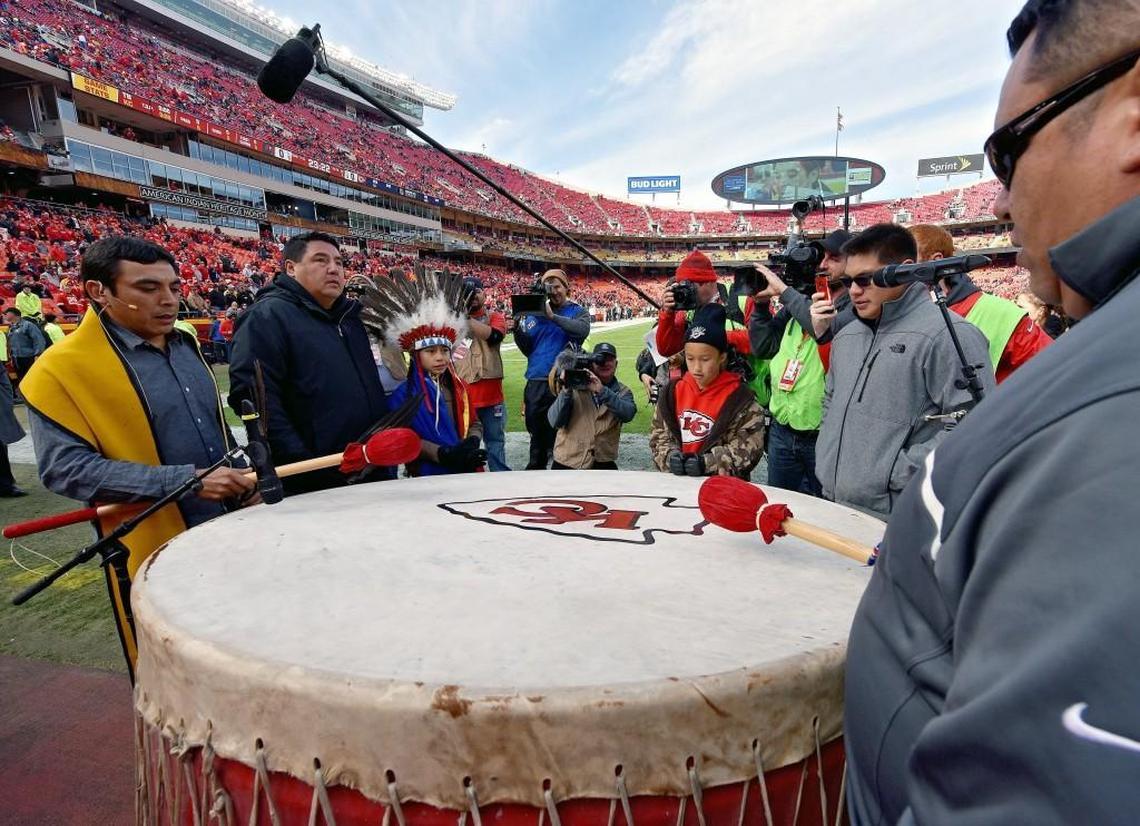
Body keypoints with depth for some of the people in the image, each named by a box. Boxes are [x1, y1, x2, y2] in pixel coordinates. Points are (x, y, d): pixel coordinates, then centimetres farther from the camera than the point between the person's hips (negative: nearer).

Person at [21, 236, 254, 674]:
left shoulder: (184, 344, 7)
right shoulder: (61, 368, -14)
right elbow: (65, 467, -21)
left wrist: (245, 485, 10)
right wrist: (184, 481, -27)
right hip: (158, 551, -6)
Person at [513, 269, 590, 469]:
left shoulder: (578, 312, 5)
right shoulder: (534, 312, 13)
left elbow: (583, 330, -18)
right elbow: (527, 348, 11)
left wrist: (553, 317, -23)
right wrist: (518, 329, -7)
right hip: (536, 382, 3)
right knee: (536, 431, 12)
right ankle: (536, 468, 26)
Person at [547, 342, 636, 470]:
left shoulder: (623, 392, 4)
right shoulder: (575, 386, -2)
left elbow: (628, 414, -19)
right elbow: (555, 422, -12)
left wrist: (601, 391, -29)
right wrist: (566, 390, -23)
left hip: (601, 464, 1)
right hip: (566, 463, -1)